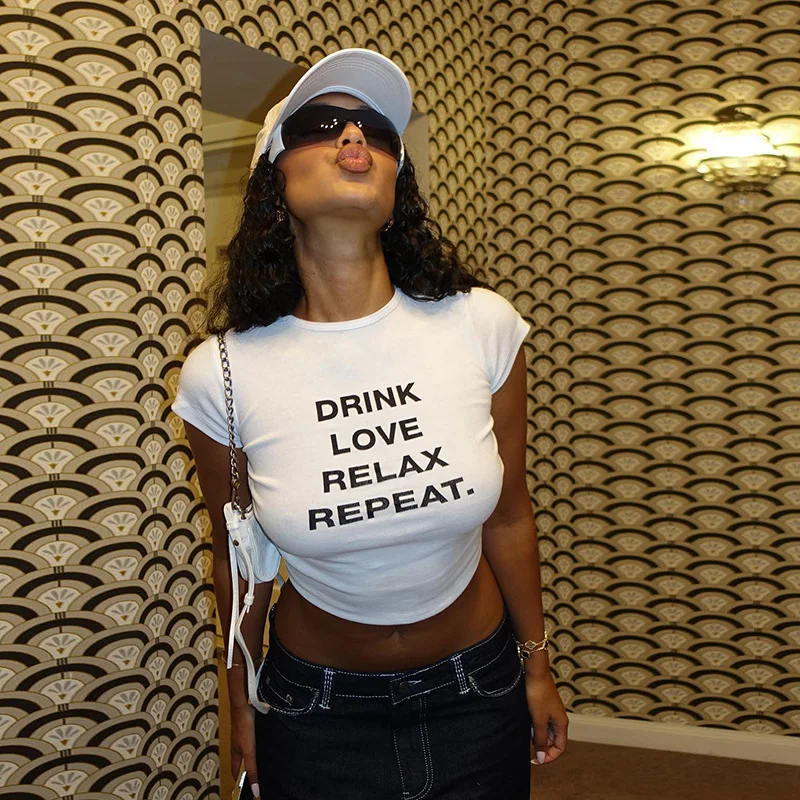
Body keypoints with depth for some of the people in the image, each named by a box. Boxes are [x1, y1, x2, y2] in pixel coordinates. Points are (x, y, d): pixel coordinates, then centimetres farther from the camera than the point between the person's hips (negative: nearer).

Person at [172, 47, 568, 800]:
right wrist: (240, 703, 10)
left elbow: (507, 517, -3)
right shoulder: (221, 375, -17)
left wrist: (536, 665, 7)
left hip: (478, 692, 2)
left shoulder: (483, 326, -15)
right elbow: (237, 558, -2)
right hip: (317, 709, -1)